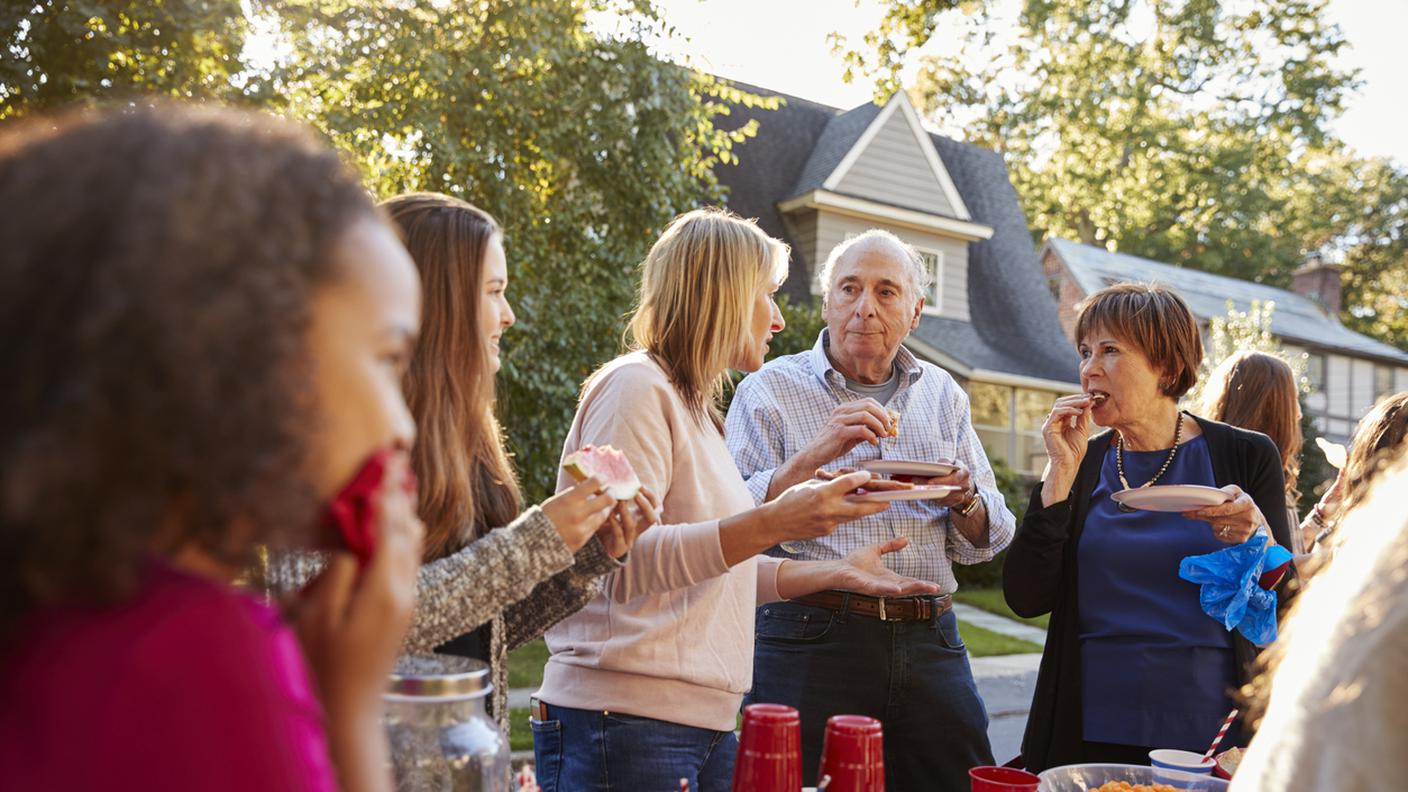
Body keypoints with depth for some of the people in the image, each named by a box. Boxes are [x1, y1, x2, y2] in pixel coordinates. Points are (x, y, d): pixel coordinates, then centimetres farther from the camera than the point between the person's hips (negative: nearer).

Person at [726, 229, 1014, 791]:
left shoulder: (941, 394, 13)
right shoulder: (770, 390, 0)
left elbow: (985, 543, 15)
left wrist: (962, 497, -6)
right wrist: (814, 455, -21)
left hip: (930, 641, 4)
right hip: (811, 637, -4)